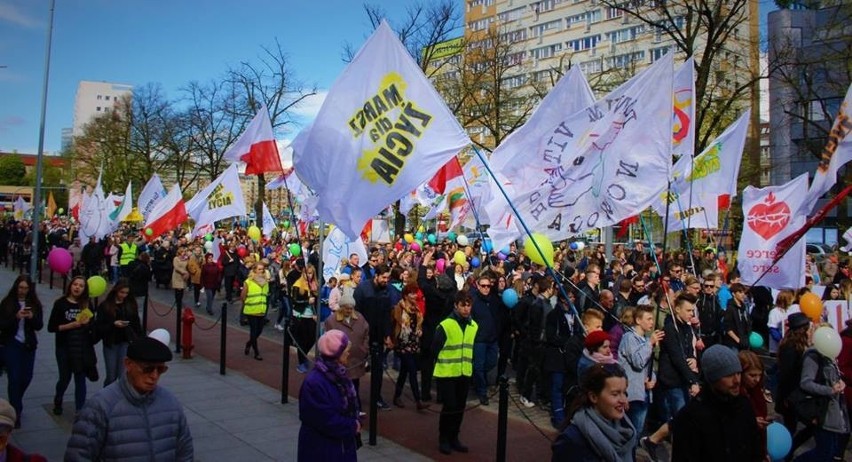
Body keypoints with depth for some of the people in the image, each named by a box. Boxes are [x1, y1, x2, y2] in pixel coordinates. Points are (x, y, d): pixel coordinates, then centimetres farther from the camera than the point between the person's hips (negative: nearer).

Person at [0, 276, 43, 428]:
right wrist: (16, 317, -23)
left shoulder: (35, 304, 2)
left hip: (28, 345, 3)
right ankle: (16, 413, 3)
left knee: (26, 377, 9)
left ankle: (15, 403, 37)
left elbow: (39, 326, 0)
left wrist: (32, 317, -19)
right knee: (14, 378, -5)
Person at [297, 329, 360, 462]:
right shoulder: (314, 382, -26)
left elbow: (350, 404, 11)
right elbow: (326, 419, -25)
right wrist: (352, 426, -13)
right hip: (321, 447, -8)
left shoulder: (338, 375, 1)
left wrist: (355, 423, -5)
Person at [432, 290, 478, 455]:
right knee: (450, 407, -4)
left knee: (459, 408, 11)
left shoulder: (474, 326, 3)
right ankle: (443, 439, 13)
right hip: (446, 374, -5)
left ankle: (453, 438, 25)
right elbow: (435, 348, -7)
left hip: (465, 374, 5)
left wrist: (467, 365, 14)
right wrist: (444, 363, 3)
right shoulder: (445, 325, -15)